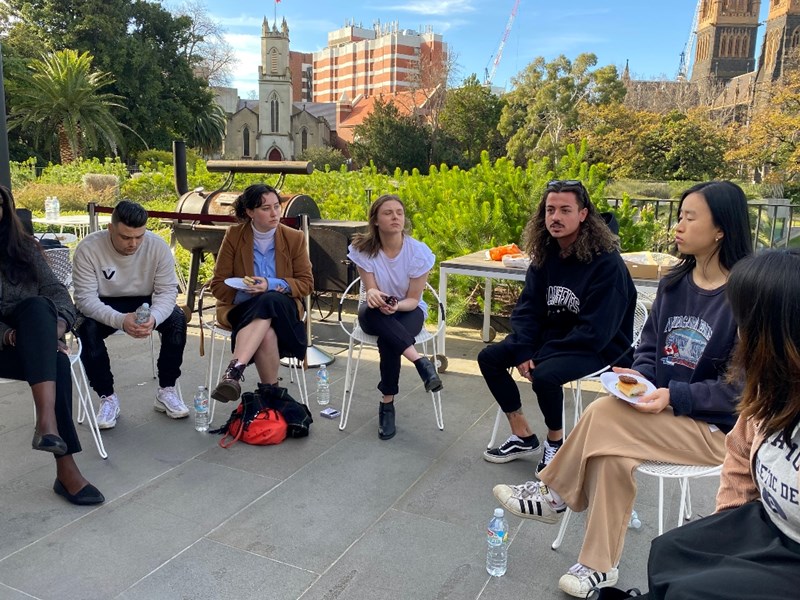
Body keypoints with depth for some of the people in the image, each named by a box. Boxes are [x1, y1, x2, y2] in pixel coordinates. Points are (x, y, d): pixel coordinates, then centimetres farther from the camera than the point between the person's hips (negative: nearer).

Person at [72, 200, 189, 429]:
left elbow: (167, 290, -17)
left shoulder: (158, 246, -17)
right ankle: (107, 397, -14)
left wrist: (154, 317, -40)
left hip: (144, 304, 2)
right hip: (102, 308, -1)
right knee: (87, 327, -32)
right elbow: (85, 298, -25)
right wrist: (121, 320, -43)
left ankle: (166, 391, -11)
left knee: (177, 319, -25)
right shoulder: (88, 248, -21)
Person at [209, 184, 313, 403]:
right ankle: (270, 392, -29)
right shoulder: (234, 235, -1)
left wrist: (272, 285, -16)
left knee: (268, 302, -38)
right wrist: (244, 291, -20)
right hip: (241, 306, -1)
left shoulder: (294, 238, 1)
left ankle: (235, 371, -45)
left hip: (281, 306, 1)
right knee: (267, 333, -37)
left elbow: (306, 283, 2)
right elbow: (218, 285, 0)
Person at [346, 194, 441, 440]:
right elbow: (371, 289, -14)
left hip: (409, 310, -1)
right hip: (375, 316, 1)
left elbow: (412, 300, -12)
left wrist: (395, 306, -35)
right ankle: (420, 361, -39)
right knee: (372, 309, -39)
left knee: (388, 342, -36)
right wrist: (373, 294, -41)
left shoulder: (419, 252, -16)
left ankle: (387, 404, -19)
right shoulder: (363, 249, -13)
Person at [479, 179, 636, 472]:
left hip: (599, 347, -7)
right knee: (489, 358, -4)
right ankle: (523, 437, 6)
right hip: (552, 335, 8)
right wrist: (523, 351, -15)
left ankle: (555, 442, -3)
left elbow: (596, 331, -24)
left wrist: (539, 355, -22)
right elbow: (527, 308, 2)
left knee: (544, 374, -34)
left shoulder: (606, 262, -22)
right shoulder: (545, 254, 1)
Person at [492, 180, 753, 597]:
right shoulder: (674, 284, 4)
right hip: (661, 411, 6)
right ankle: (599, 566, -9)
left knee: (604, 414, -25)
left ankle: (552, 495, -6)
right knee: (613, 453, -23)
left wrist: (673, 396, -24)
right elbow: (650, 349, 10)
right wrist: (639, 376, -11)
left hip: (714, 427, -5)